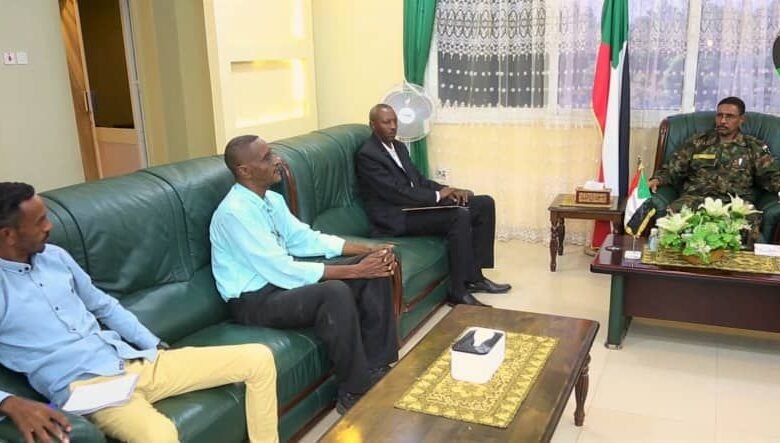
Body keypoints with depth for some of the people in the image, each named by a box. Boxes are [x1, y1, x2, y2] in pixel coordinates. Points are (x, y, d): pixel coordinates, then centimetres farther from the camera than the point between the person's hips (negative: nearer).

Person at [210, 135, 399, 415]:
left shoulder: (272, 199, 5)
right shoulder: (235, 212, -24)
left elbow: (305, 238, 9)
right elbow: (282, 271, -27)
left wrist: (369, 250, -3)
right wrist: (354, 270, -26)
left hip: (280, 278, 9)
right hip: (254, 300, -9)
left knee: (374, 268, -2)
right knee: (336, 292, -34)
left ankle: (378, 365, 4)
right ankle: (355, 392, -17)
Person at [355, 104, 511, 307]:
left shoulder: (399, 147, 16)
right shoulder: (367, 155, -13)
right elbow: (396, 193, -20)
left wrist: (448, 190, -1)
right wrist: (438, 195, -14)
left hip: (417, 204, 9)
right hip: (397, 217, -9)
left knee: (485, 204, -1)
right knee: (460, 215, -30)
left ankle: (474, 276, 2)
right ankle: (459, 291, -22)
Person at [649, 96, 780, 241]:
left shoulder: (755, 147, 18)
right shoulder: (697, 142, 18)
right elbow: (672, 169, 15)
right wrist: (656, 179, -6)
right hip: (695, 199, 0)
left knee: (748, 228, -35)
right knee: (673, 213, -34)